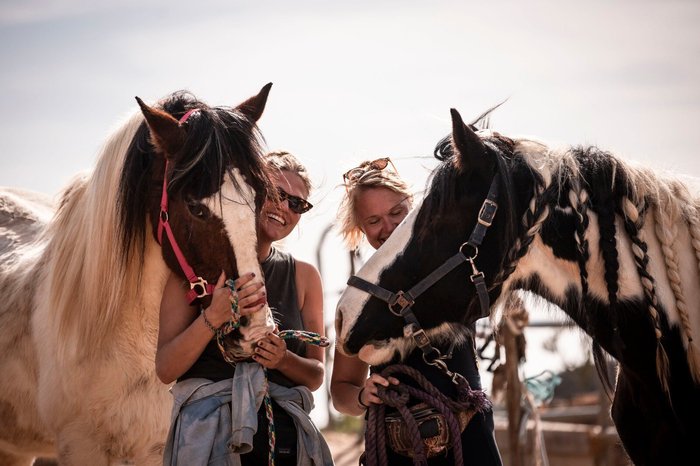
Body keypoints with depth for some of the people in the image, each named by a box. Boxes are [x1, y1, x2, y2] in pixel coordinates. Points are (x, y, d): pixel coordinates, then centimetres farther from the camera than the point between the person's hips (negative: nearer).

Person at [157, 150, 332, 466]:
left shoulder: (304, 276, 8)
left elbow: (315, 376, 8)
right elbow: (166, 370, -8)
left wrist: (284, 360, -14)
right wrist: (213, 317, -23)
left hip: (285, 437, 3)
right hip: (208, 436, -3)